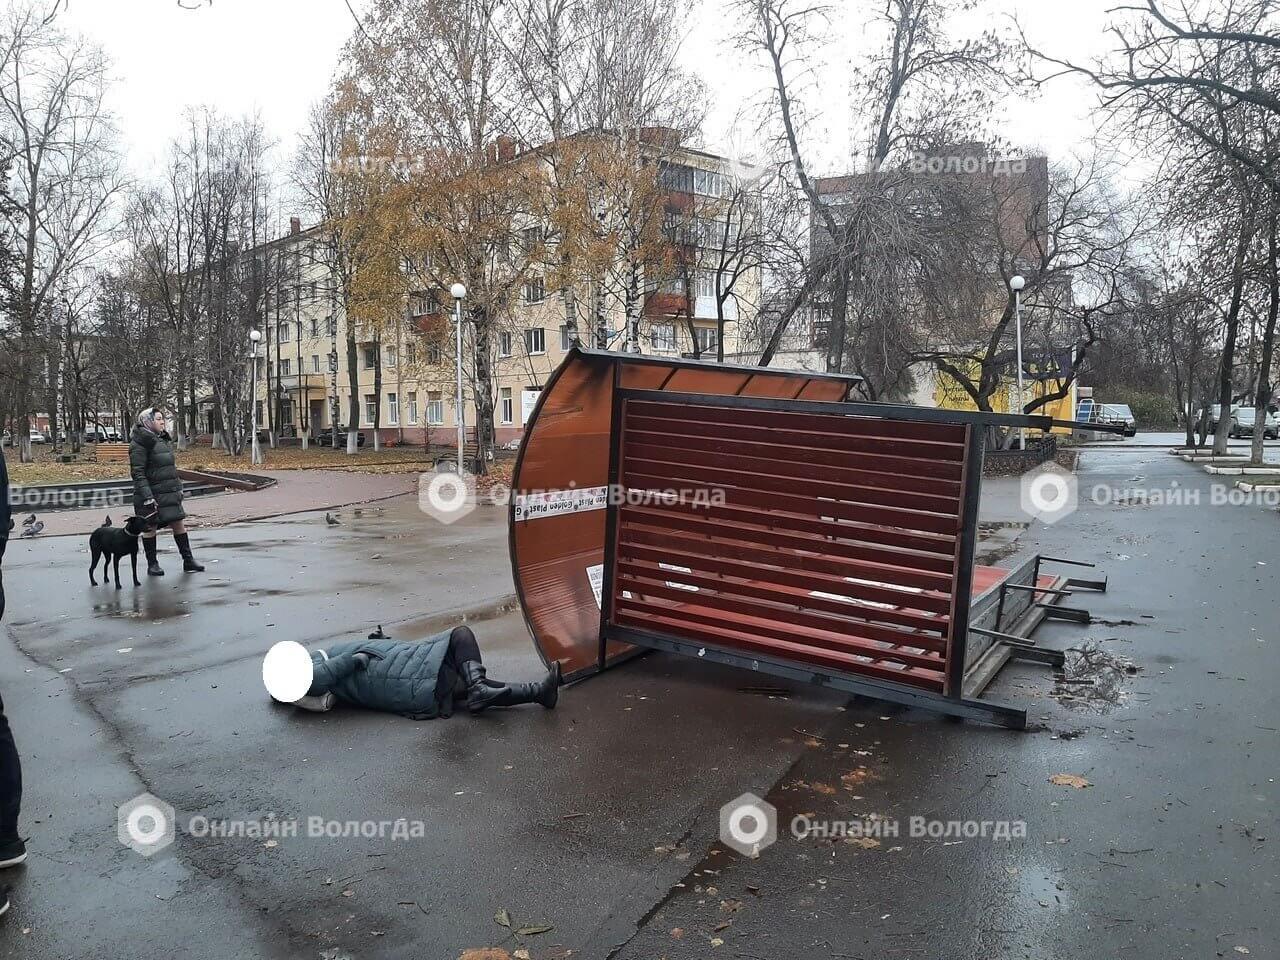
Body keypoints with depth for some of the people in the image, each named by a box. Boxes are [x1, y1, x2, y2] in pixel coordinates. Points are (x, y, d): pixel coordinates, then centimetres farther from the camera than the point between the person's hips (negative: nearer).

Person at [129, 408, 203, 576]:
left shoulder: (163, 439, 14)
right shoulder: (139, 443, -12)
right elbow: (137, 472, -17)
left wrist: (178, 488, 20)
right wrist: (147, 497, -23)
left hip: (170, 492, 8)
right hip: (152, 493, -7)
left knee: (179, 524, 6)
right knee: (150, 527, 3)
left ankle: (188, 560, 10)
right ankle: (152, 565, 13)